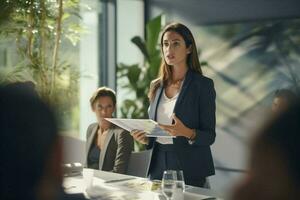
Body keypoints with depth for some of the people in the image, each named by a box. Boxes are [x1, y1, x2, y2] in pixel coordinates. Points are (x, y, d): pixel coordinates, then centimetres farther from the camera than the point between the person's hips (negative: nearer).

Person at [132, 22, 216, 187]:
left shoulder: (203, 84, -6)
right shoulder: (156, 86, 10)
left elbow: (209, 136, -8)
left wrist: (188, 133, -26)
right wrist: (145, 138, -3)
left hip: (188, 171, -5)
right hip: (158, 167, 5)